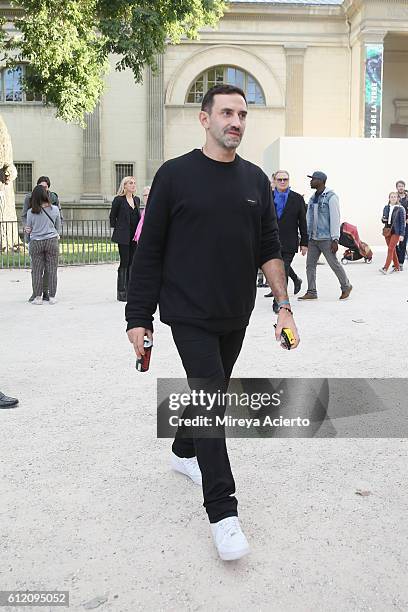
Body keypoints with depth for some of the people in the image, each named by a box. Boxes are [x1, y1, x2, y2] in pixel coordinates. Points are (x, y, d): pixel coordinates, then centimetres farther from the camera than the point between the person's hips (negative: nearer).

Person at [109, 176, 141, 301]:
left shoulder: (137, 200, 13)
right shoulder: (119, 200, -5)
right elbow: (112, 217, 0)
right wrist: (118, 229, -1)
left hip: (134, 236, 6)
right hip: (123, 237, -6)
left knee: (131, 263, 8)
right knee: (124, 263, -5)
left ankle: (129, 290, 16)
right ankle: (121, 292, 2)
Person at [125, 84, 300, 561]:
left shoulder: (256, 179, 7)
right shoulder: (175, 175, -6)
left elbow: (269, 249, 8)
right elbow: (149, 251, -5)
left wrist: (283, 306, -2)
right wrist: (138, 318, -8)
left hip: (236, 317, 5)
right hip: (190, 315, -5)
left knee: (211, 391, 18)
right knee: (211, 400, -9)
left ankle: (184, 453, 44)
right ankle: (223, 513, -2)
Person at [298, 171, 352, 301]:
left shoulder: (331, 197, -8)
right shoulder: (312, 198, 13)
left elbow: (335, 218, -12)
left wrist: (335, 239, -16)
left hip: (326, 238, -7)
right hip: (313, 239, 7)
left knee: (334, 263, -1)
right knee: (310, 265, 4)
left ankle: (346, 287, 17)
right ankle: (311, 292, 11)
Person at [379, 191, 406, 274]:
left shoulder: (400, 209, -5)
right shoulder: (386, 208, 9)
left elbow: (403, 222, -6)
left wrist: (402, 234, -12)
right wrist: (383, 220, -6)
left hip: (395, 232, -5)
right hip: (387, 230, 5)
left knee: (391, 249, -12)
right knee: (393, 250, 12)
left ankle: (385, 268, -17)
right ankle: (397, 267, 23)